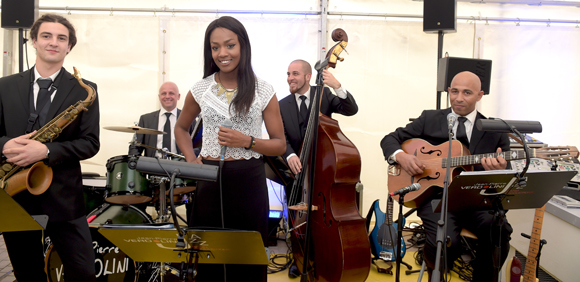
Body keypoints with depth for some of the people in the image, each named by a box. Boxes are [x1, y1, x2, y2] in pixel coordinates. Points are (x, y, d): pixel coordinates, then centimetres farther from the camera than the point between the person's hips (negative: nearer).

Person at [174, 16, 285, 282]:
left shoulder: (263, 91, -1)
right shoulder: (200, 90, 4)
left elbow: (279, 144, 2)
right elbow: (181, 127, 20)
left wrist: (246, 141, -15)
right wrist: (191, 159, 4)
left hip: (249, 180, -1)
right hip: (210, 180, 2)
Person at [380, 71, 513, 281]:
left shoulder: (495, 131, 11)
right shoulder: (430, 119, 11)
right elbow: (390, 139, 13)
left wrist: (500, 170, -17)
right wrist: (400, 155, -10)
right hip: (436, 195, -1)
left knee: (500, 232, -32)